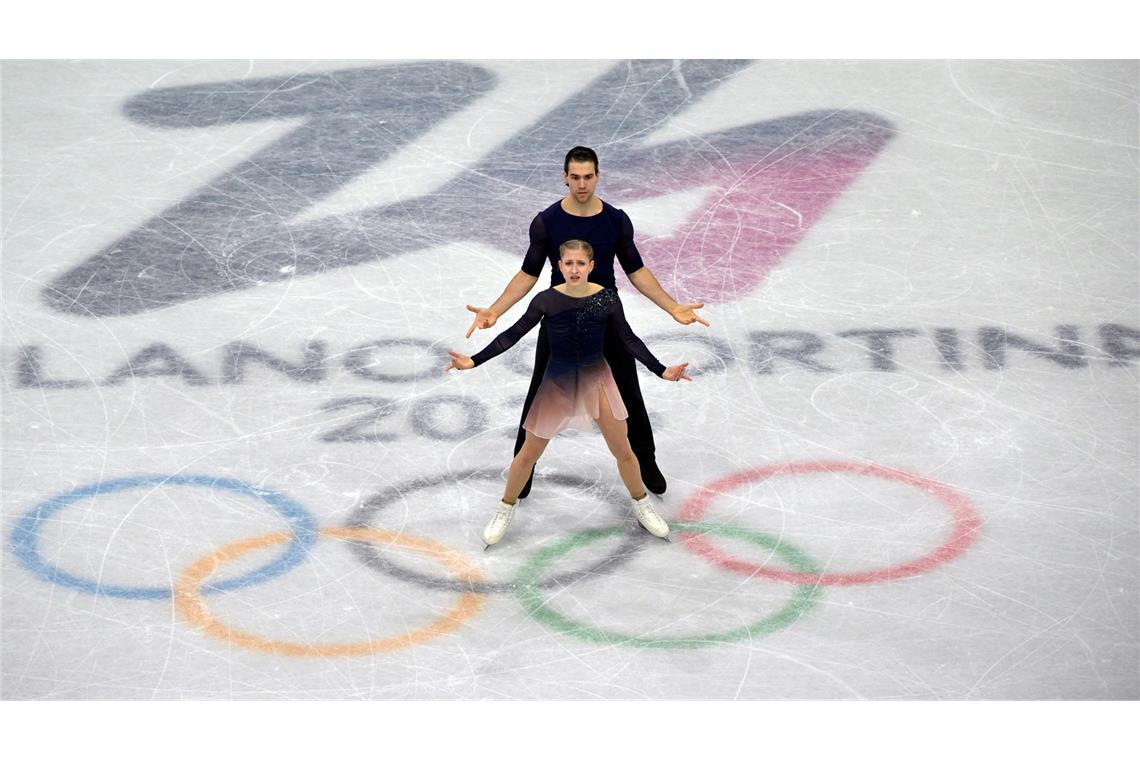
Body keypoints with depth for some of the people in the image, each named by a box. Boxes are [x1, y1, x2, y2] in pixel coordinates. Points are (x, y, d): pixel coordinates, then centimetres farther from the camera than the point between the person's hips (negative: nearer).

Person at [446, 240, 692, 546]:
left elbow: (628, 339, -3)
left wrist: (661, 370, -10)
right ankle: (505, 510, 31)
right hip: (557, 383, -1)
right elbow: (514, 334, -11)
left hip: (596, 379, 1)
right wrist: (474, 361, -16)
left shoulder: (606, 299, -14)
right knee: (528, 454, 9)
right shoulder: (547, 300, -18)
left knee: (623, 451, 9)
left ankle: (642, 506, 34)